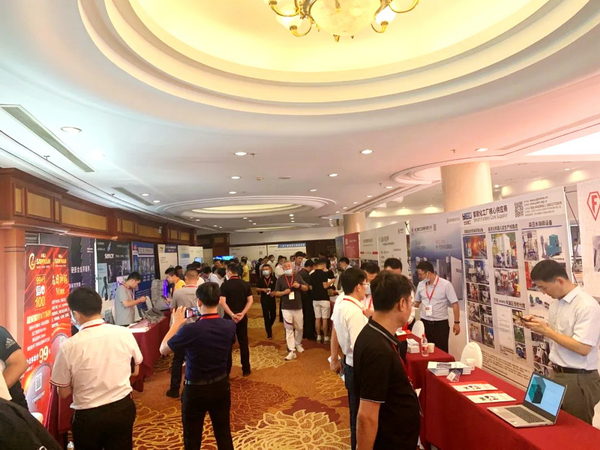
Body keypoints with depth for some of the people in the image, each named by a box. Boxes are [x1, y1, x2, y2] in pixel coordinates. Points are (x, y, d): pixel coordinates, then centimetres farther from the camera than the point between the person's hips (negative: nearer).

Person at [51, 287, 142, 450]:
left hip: (89, 416, -1)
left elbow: (63, 393, -7)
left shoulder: (69, 346, -19)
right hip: (123, 408, 2)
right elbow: (135, 370, 4)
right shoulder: (125, 334, -12)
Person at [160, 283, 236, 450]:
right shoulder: (230, 326, -13)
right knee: (224, 433, 21)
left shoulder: (190, 330, -27)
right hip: (221, 386, 4)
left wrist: (176, 324, 0)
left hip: (196, 390, -4)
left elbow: (163, 349, -10)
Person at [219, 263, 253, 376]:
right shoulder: (245, 284, 3)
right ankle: (246, 369, 17)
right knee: (243, 343, 11)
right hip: (242, 317, 3)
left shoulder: (225, 285, -7)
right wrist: (242, 313, -10)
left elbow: (222, 302, -17)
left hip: (229, 317, -3)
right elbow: (250, 301, -4)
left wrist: (232, 315, -17)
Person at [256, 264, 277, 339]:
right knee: (266, 316, 4)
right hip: (264, 299, 0)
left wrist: (274, 292, -17)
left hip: (272, 299, 0)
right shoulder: (260, 279, -1)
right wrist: (262, 289, -14)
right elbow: (257, 289, 4)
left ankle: (269, 327, 37)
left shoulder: (273, 278, -3)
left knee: (273, 315, 5)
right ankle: (269, 333, 14)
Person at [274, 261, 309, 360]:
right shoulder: (280, 279, 0)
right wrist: (284, 292, -17)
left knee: (299, 328, 12)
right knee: (289, 329, -2)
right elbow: (276, 293, 2)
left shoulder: (298, 277, 4)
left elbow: (306, 288, 7)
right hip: (286, 308, -2)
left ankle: (298, 344, 36)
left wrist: (300, 286, -13)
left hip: (298, 307, 2)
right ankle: (291, 351, 0)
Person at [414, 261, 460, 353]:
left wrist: (457, 322, -11)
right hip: (424, 323, 4)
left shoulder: (446, 284, -11)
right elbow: (417, 302, 16)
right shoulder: (420, 285, 3)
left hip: (441, 324, -4)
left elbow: (454, 304, -9)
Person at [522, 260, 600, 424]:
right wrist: (538, 325, -2)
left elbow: (583, 348, -24)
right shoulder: (556, 303, 5)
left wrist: (546, 330, -22)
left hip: (579, 380, -8)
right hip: (558, 375, 8)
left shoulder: (587, 306, -20)